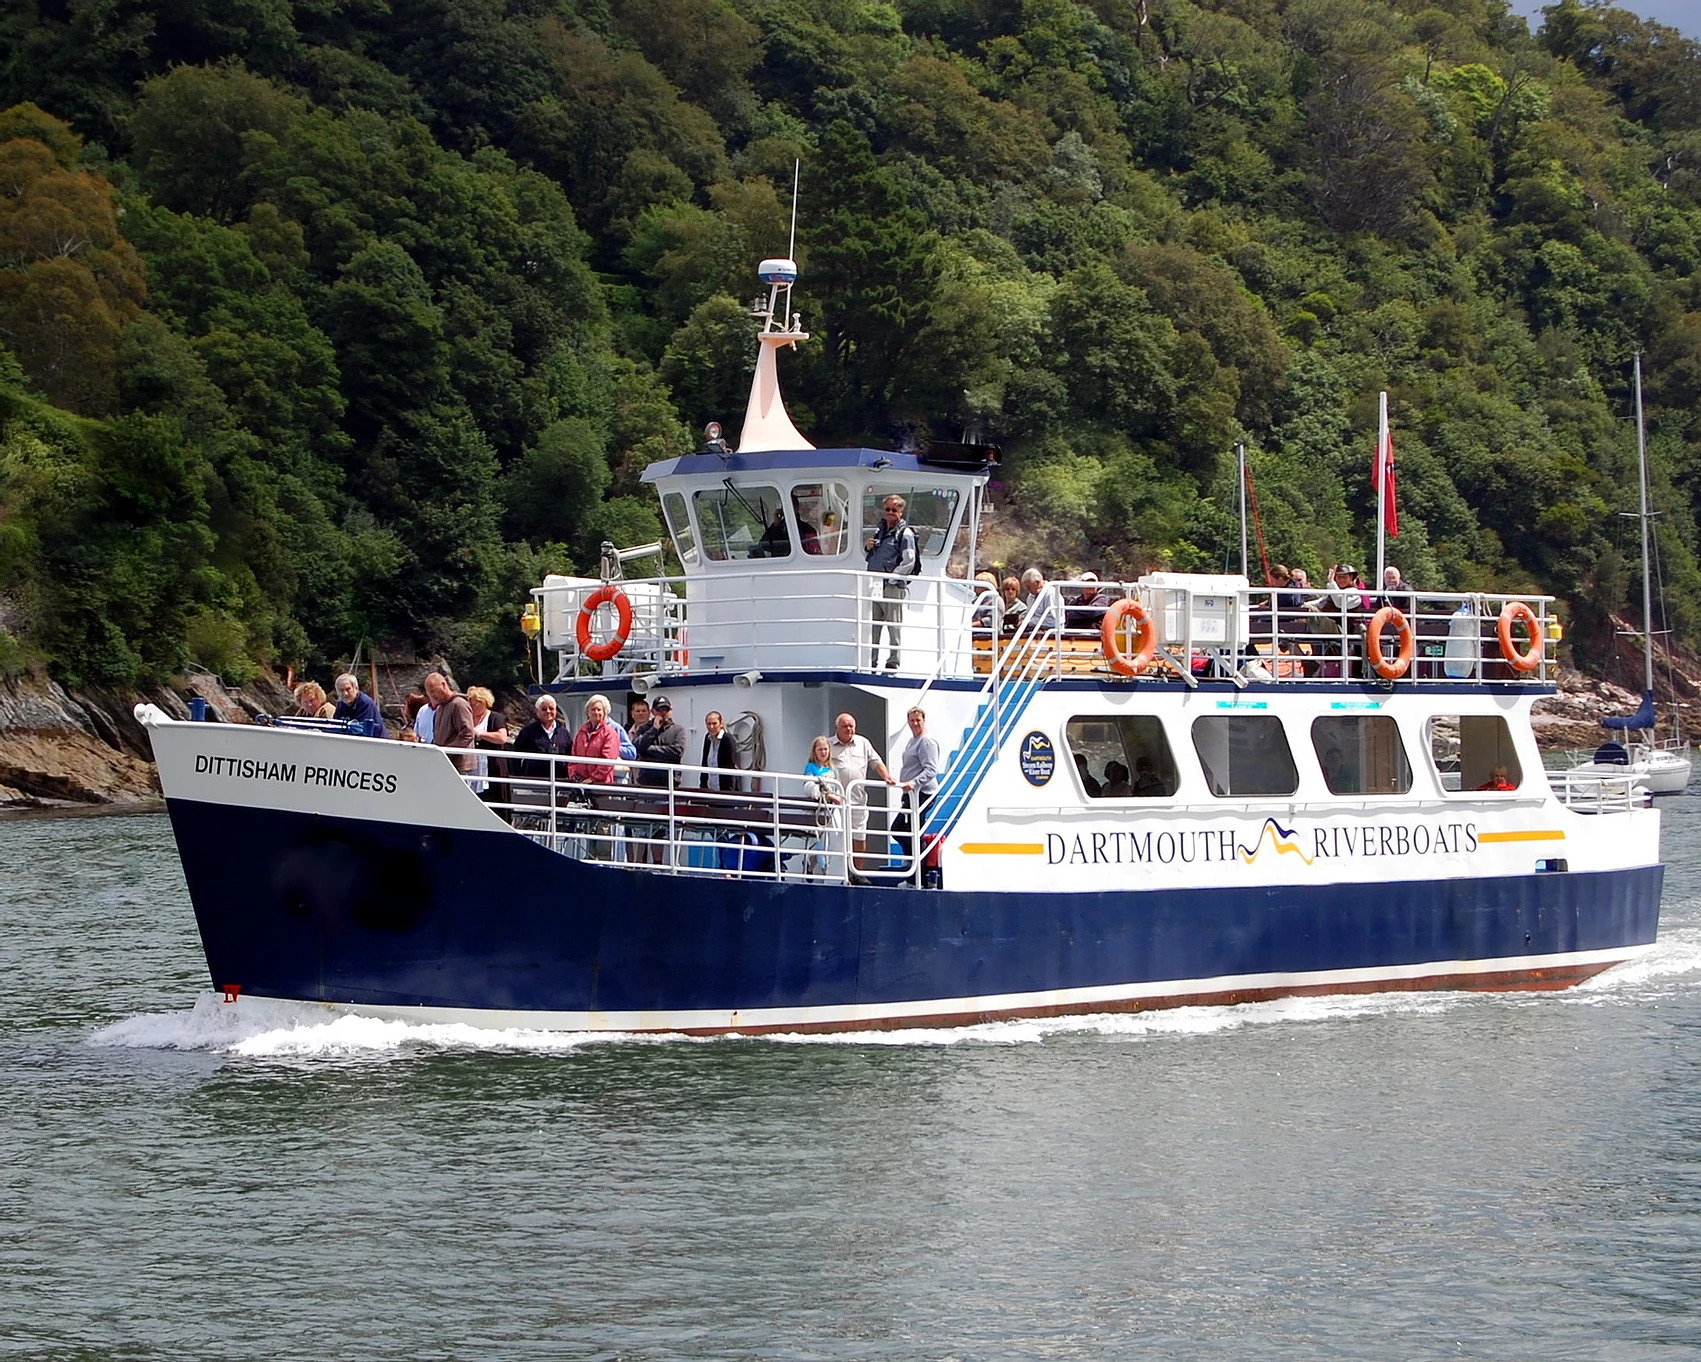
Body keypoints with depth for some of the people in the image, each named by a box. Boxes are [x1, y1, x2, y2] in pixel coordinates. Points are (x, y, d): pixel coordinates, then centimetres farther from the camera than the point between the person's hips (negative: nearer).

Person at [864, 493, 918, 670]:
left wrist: (891, 579, -15)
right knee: (872, 626, 8)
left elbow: (909, 562, -12)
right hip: (876, 587, 8)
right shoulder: (880, 531, 19)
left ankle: (893, 661, -2)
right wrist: (868, 547, 9)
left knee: (893, 625, -5)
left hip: (894, 587, -8)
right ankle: (871, 661, 14)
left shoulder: (905, 533, -4)